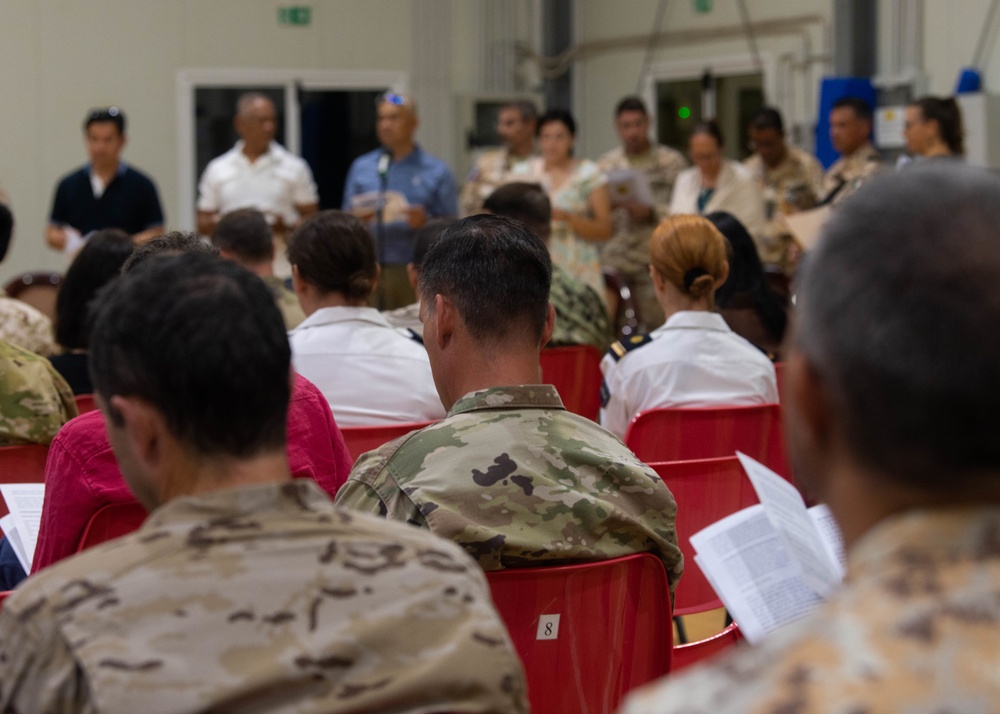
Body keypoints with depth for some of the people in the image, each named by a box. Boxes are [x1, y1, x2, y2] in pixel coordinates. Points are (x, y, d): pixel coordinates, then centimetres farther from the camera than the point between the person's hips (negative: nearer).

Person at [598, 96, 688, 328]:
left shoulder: (672, 162, 6)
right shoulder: (605, 165, 14)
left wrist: (651, 213, -13)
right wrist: (609, 205, -6)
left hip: (655, 262, -2)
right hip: (612, 261, 2)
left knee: (658, 325, -8)